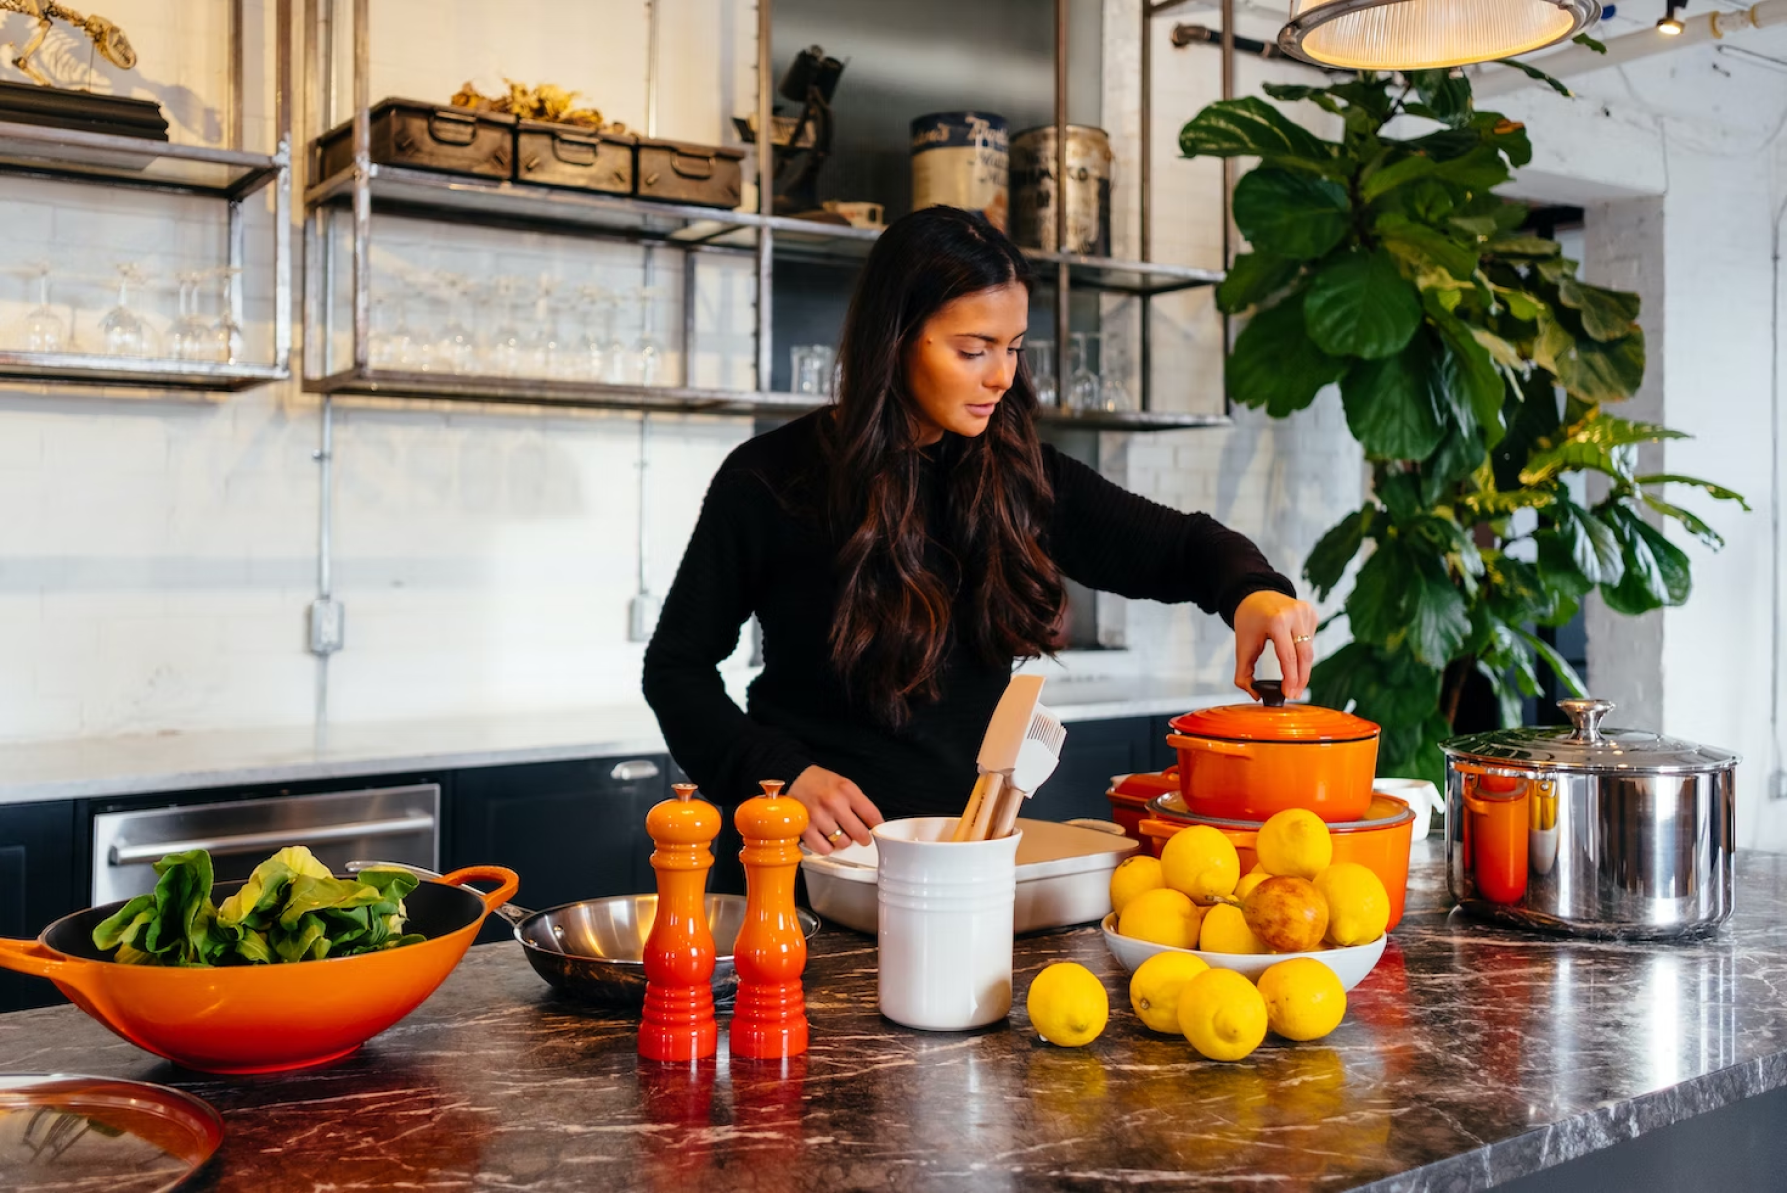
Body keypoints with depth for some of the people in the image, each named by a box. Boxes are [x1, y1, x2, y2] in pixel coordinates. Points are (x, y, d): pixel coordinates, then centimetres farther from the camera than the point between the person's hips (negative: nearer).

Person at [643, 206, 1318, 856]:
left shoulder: (1017, 476, 5)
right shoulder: (769, 481, -4)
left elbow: (1179, 546, 13)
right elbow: (677, 666, 4)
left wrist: (1252, 590, -11)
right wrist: (780, 774, -11)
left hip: (974, 833, 4)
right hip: (828, 841, -3)